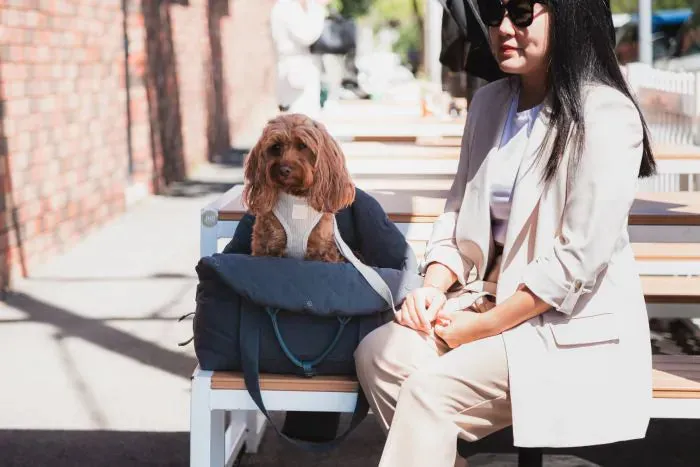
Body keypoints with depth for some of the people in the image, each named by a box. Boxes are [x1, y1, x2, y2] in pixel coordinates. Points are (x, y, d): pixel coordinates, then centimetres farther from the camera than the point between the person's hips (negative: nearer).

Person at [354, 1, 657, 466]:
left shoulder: (606, 116, -14)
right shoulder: (489, 103, 9)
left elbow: (579, 259, -19)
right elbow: (459, 212, 13)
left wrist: (485, 326, -16)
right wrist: (434, 287, -5)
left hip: (573, 328, -7)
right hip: (494, 298, 7)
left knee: (430, 391, -23)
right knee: (379, 352, -14)